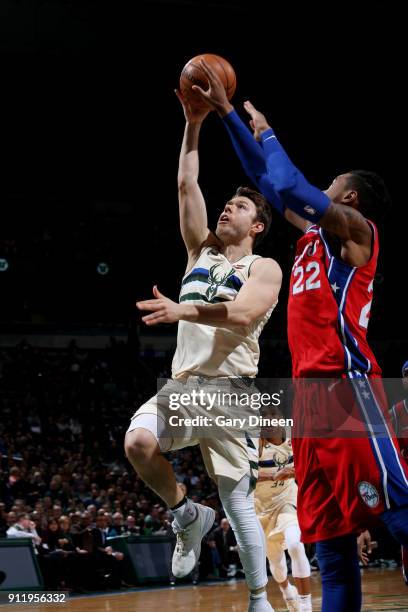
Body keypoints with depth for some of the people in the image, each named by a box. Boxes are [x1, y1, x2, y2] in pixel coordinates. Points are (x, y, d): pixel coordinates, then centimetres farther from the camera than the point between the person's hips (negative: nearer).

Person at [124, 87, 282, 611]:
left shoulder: (264, 268, 2)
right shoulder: (201, 251, 17)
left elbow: (242, 315, -17)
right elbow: (187, 186, 11)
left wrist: (183, 311, -27)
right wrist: (193, 126, 6)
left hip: (230, 389, -4)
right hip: (183, 383, 4)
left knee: (238, 501, -3)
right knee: (138, 443, -26)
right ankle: (187, 516, -1)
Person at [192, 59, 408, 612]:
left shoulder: (357, 228, 3)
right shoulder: (316, 233, 26)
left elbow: (291, 187, -11)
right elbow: (265, 180, 33)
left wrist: (266, 132, 6)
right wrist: (225, 114, 34)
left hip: (346, 381, -9)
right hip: (311, 386, 9)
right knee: (330, 534, 4)